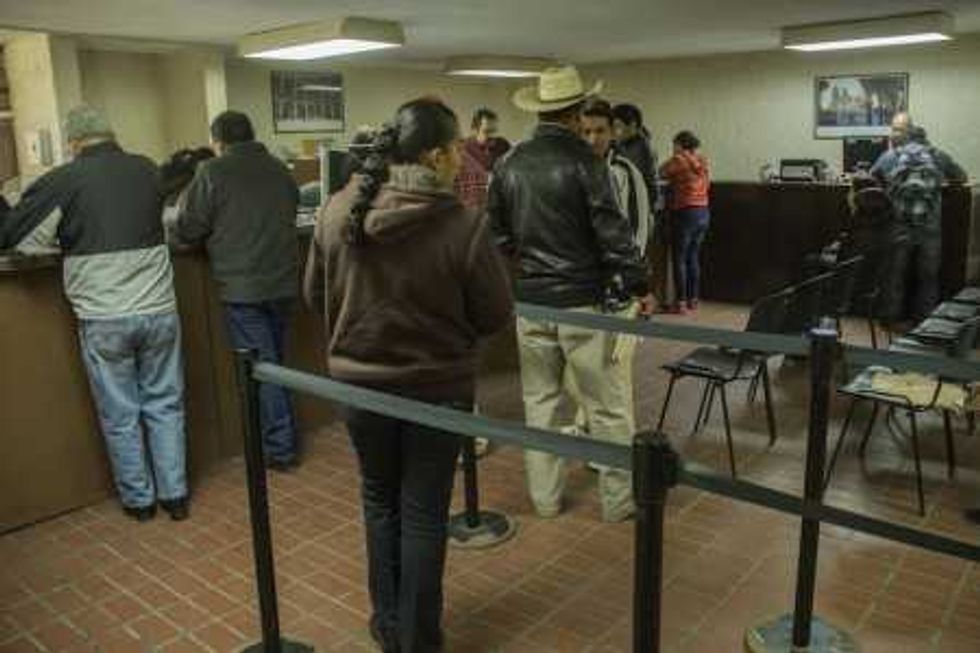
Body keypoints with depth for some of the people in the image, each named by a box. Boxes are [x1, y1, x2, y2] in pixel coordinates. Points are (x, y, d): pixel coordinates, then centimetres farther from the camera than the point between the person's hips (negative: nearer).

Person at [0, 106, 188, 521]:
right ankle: (174, 495, 21)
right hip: (159, 310, 3)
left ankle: (139, 499, 24)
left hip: (103, 319, -3)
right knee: (165, 405, 14)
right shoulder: (147, 171, 3)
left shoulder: (65, 181, -7)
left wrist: (65, 237, 15)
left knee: (120, 415, 11)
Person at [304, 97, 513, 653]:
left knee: (380, 500, 22)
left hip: (359, 381, 4)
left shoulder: (338, 211, -9)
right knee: (424, 512, 12)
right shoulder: (465, 226, -21)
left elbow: (315, 295, 3)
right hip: (437, 386, -3)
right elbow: (497, 316, -10)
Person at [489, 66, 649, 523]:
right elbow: (611, 231, -13)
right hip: (583, 300, -5)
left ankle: (545, 497, 23)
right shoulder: (584, 160, -11)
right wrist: (636, 285, -4)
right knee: (606, 406, 6)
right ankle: (619, 500, 16)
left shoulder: (510, 163, 4)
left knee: (540, 401, 14)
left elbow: (496, 231, 10)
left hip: (530, 300, 5)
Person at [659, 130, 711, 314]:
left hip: (685, 212, -7)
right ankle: (693, 299, 18)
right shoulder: (702, 161, 9)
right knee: (693, 257, 14)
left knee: (679, 259, -2)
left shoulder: (679, 160, -11)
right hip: (703, 212, 7)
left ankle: (681, 302, -3)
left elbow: (662, 173, 0)